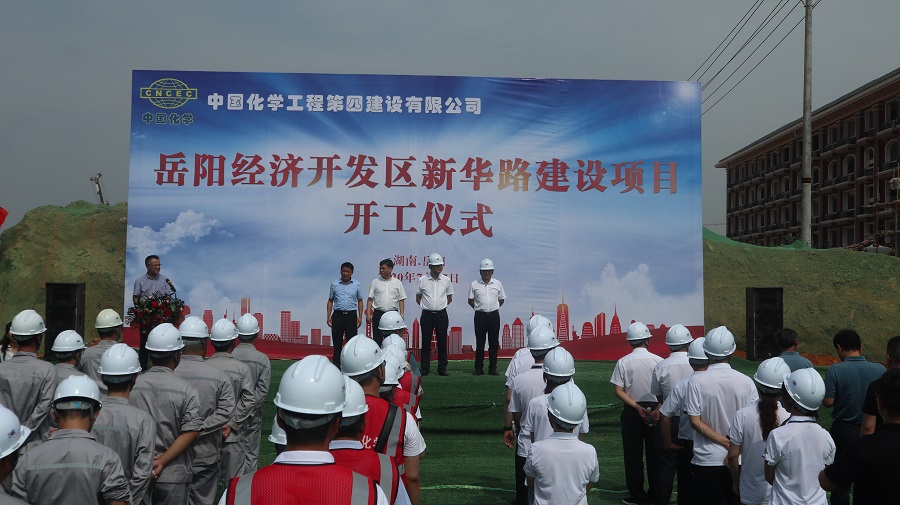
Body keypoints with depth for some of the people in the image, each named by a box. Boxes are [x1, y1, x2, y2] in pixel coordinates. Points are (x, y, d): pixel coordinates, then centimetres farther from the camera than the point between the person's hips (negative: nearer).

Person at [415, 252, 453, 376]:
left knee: (442, 342, 3)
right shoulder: (422, 280, -1)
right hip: (427, 315, -1)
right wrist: (426, 306, 5)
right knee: (426, 342, 3)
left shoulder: (446, 280, 3)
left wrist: (440, 306, 8)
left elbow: (449, 298, 14)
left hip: (441, 314, 1)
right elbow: (418, 298, 10)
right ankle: (425, 368, 11)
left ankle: (442, 368, 11)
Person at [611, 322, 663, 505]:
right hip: (655, 409, 1)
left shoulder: (623, 362, -6)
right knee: (655, 454, 11)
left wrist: (637, 407, -10)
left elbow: (619, 391, -10)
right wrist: (657, 409, -11)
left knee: (633, 454, 8)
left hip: (631, 411, 0)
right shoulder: (658, 361, -6)